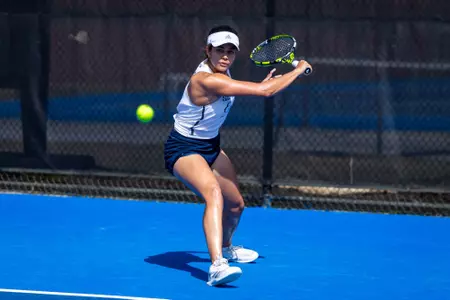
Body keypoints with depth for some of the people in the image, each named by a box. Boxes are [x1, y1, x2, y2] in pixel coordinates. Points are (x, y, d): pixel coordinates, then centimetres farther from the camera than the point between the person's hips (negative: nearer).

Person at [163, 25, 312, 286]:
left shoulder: (222, 72, -3)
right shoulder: (206, 80, -33)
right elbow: (266, 91, -33)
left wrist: (263, 83, 11)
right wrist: (299, 70, -20)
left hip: (210, 146, 10)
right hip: (184, 148, -10)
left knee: (235, 204, 21)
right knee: (213, 193, -35)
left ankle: (226, 247, 53)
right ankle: (217, 266, -49)